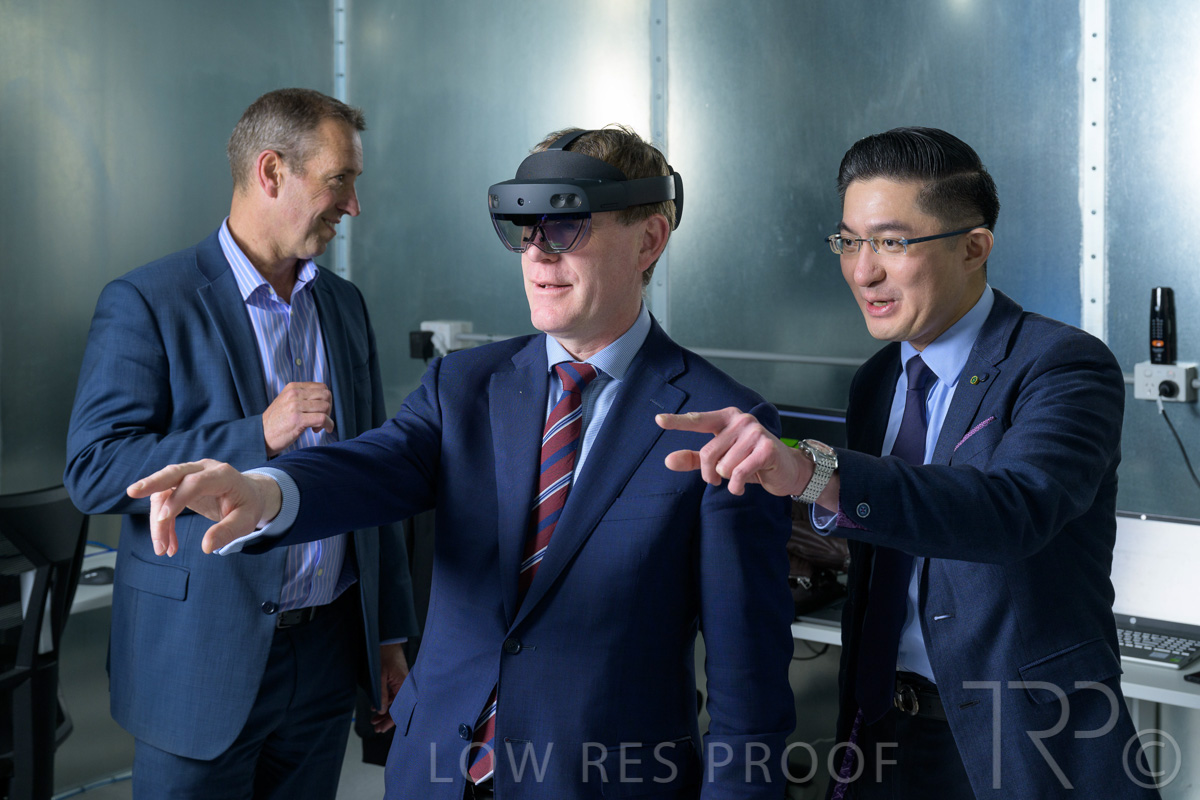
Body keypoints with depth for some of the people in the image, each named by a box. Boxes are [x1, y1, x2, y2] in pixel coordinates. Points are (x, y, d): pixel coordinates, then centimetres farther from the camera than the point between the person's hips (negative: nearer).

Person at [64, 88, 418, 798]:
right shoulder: (146, 304, -9)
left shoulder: (345, 304, 10)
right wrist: (256, 437, -23)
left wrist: (391, 635, 13)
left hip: (327, 654, 5)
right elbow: (94, 472, -15)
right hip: (203, 660, -5)